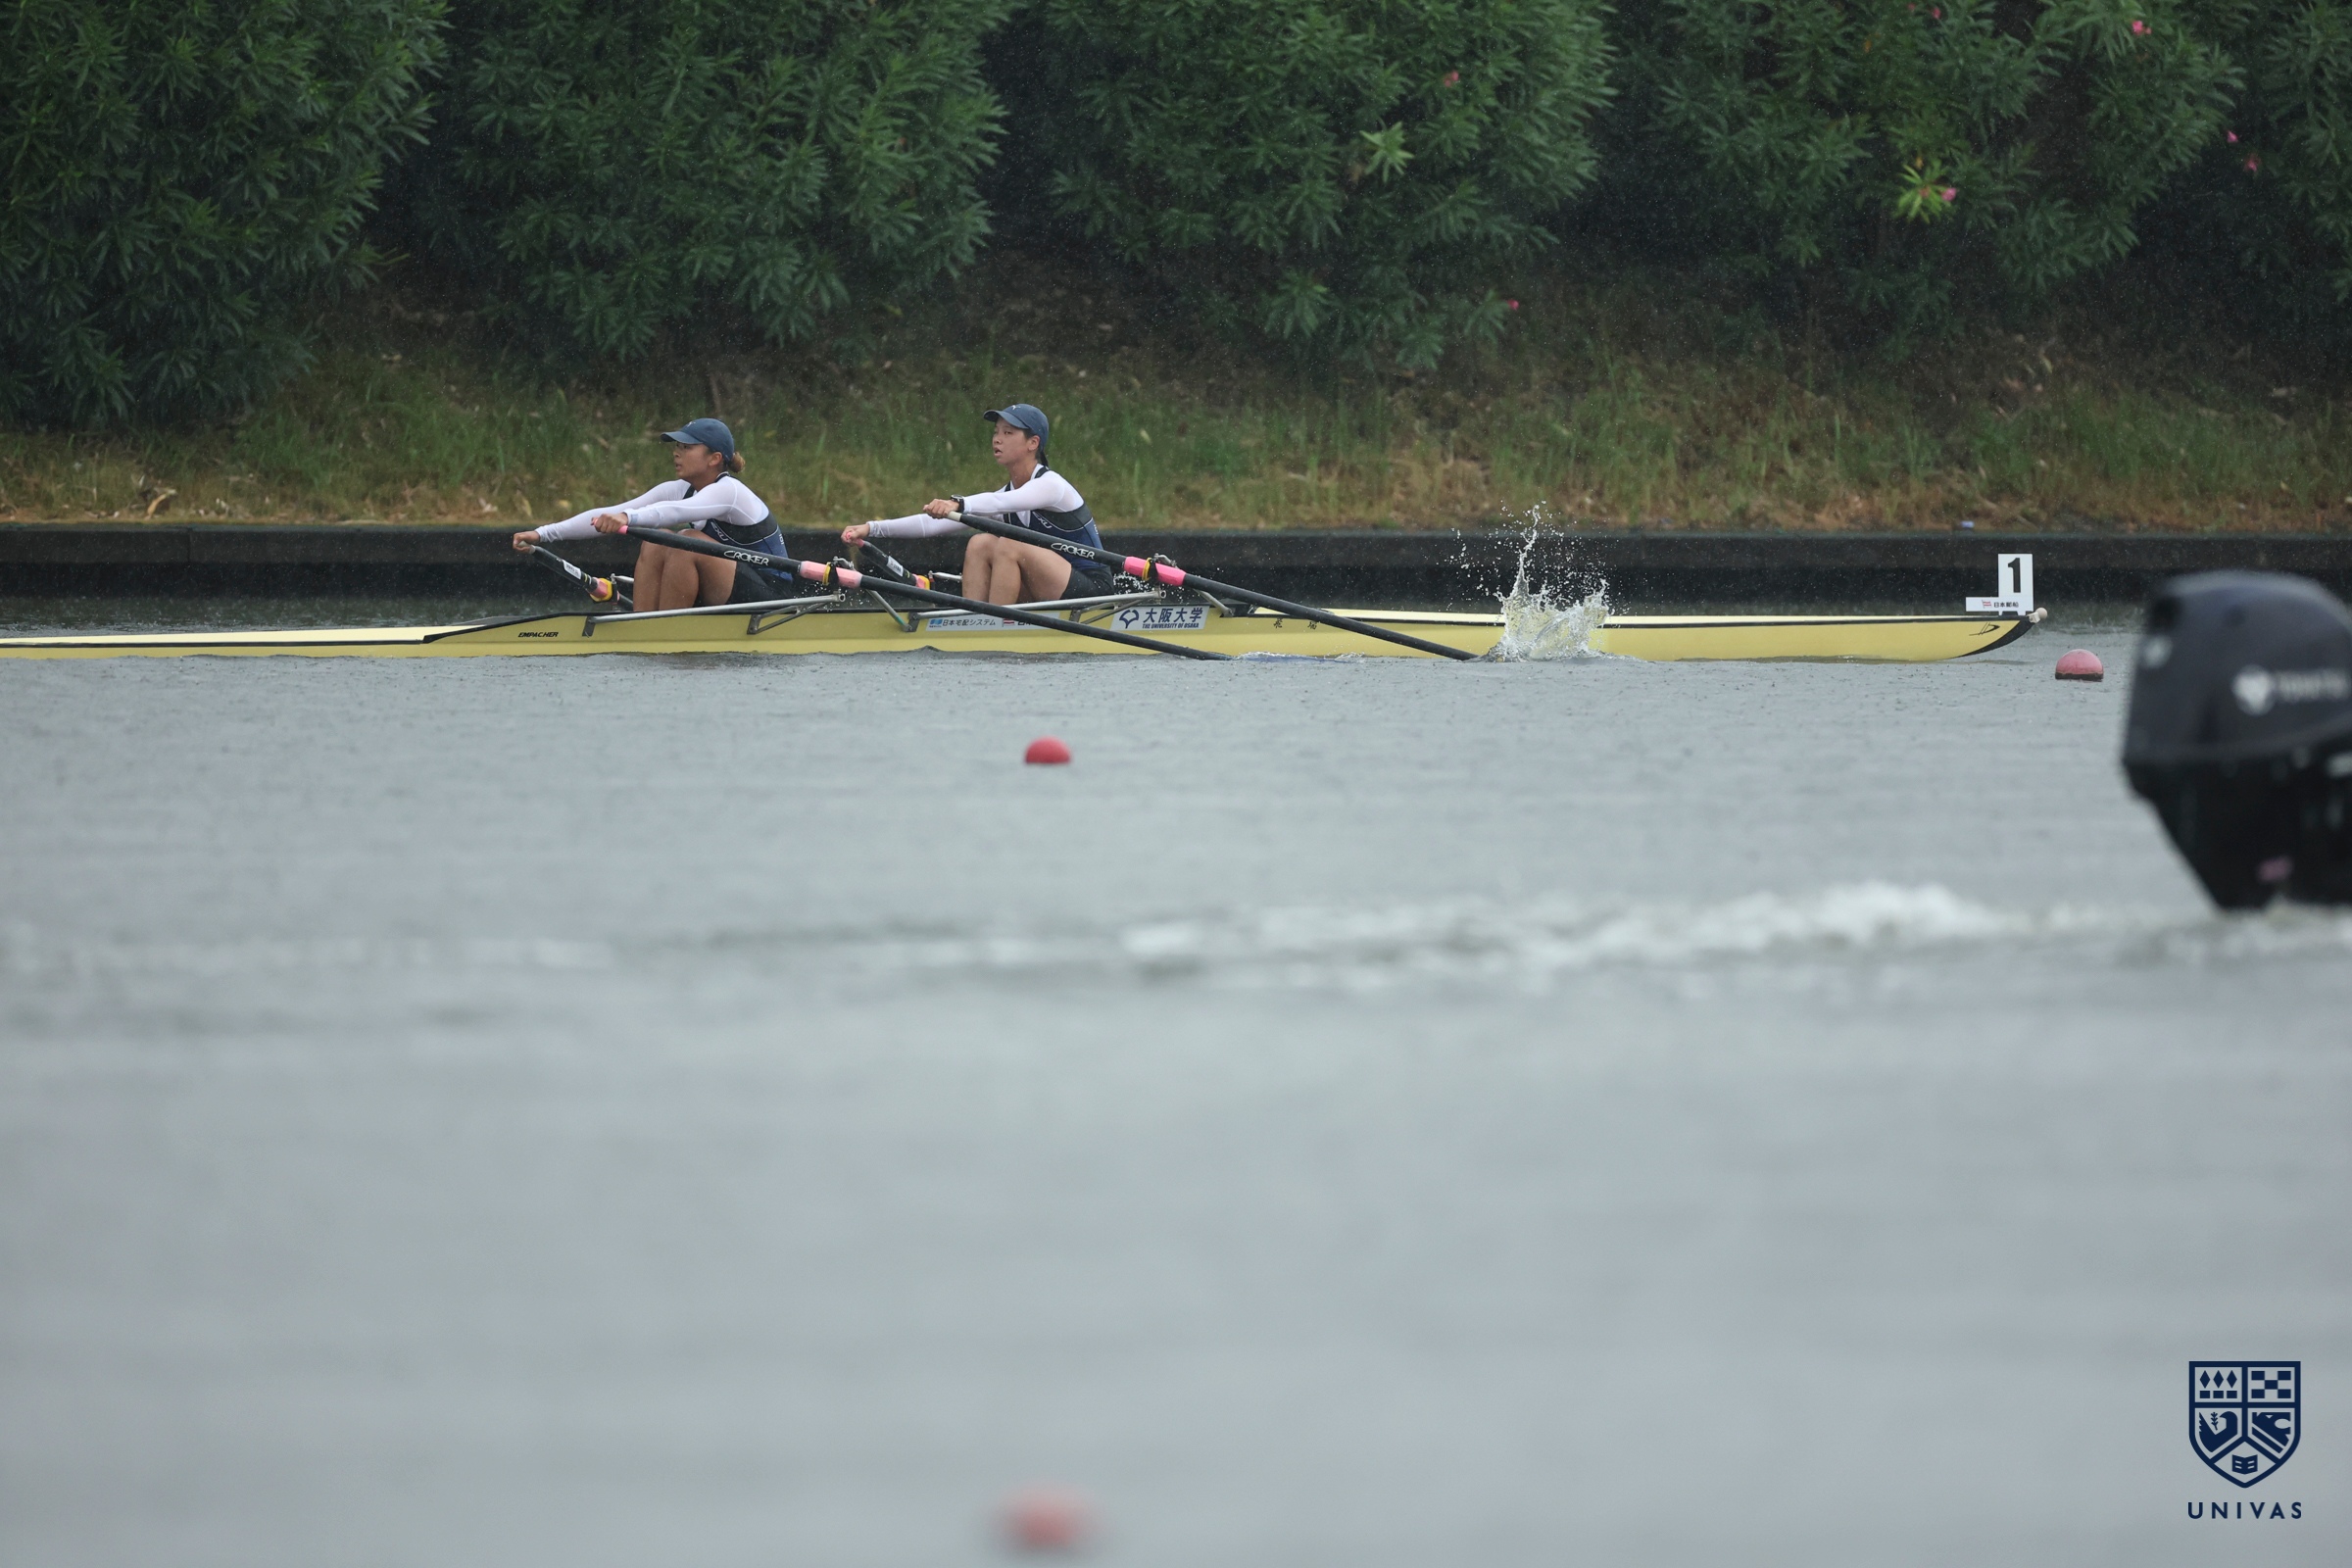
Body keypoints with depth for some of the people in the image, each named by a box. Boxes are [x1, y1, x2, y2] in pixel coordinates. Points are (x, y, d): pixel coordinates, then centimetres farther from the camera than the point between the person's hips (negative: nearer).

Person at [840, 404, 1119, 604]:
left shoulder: (1051, 484, -14)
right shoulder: (1007, 493, 8)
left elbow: (1005, 502, -38)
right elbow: (933, 524, 1)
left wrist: (959, 504, -55)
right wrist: (872, 529, -9)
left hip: (1095, 591, -7)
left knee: (1008, 546, -26)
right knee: (980, 544, -8)